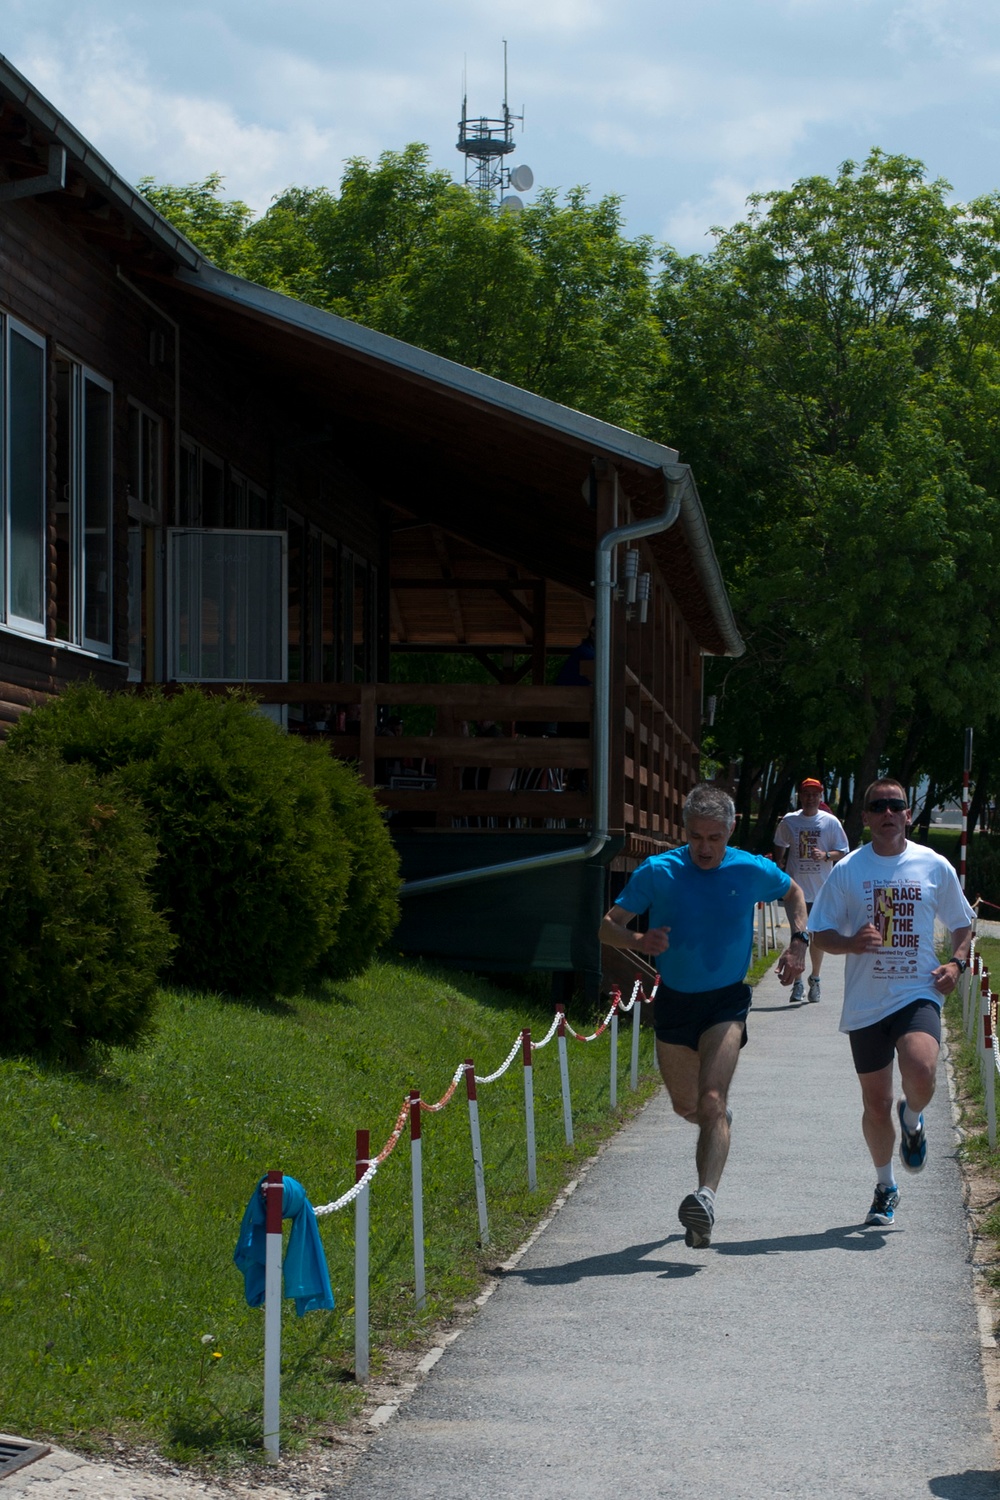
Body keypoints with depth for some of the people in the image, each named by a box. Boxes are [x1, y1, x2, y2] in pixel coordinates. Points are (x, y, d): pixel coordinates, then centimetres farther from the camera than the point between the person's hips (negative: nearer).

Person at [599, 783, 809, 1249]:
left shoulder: (751, 871, -6)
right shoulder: (657, 872, -9)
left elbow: (793, 893, 16)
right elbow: (608, 926, -6)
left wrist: (799, 943, 1)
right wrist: (637, 941, -28)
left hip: (725, 1002, -2)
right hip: (673, 1001, 2)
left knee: (711, 1102, -21)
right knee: (686, 1106, 18)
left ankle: (706, 1197, -35)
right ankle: (717, 1123, 54)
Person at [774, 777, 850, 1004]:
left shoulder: (830, 822, -1)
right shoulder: (789, 821, 3)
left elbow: (843, 852, 1)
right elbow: (779, 847, 19)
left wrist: (826, 855, -17)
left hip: (821, 891, 0)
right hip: (796, 889, 0)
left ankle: (814, 980, 22)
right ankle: (797, 982, 7)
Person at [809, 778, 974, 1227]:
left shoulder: (934, 866, 3)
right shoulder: (848, 870, 1)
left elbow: (962, 924, 15)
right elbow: (822, 934, 5)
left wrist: (956, 962, -3)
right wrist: (853, 943, -16)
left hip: (918, 993, -1)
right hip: (865, 1002, 1)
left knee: (921, 1073, -27)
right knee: (876, 1103, 6)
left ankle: (912, 1119, 10)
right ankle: (885, 1187, 29)